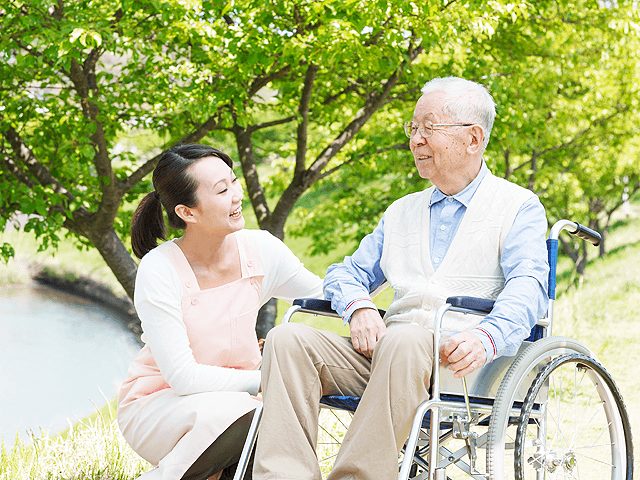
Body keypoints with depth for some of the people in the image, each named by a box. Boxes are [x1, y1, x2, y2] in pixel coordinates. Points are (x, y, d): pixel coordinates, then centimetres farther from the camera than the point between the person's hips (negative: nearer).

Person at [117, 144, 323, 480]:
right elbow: (183, 376, -23)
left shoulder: (260, 249, -8)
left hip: (232, 397, 4)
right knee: (240, 417, -35)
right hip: (155, 404, -4)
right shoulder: (159, 270, -20)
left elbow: (324, 297, 6)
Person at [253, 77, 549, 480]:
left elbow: (528, 288, -7)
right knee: (288, 339, -19)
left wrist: (486, 338, -29)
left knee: (403, 341, -39)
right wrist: (360, 307, 0)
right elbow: (346, 273, 27)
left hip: (460, 358, -5)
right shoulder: (402, 212, 29)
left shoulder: (519, 206, 10)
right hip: (387, 346, 6)